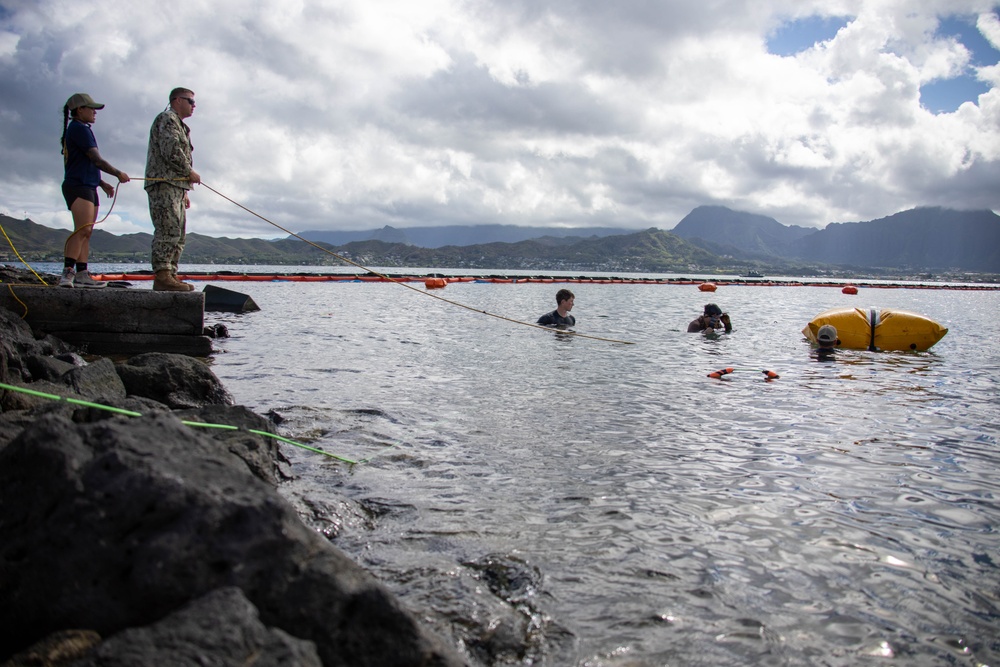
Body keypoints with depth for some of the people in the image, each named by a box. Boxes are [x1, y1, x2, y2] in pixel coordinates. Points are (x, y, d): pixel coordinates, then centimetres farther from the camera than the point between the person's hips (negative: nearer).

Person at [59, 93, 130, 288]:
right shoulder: (79, 129, -8)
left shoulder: (80, 130, 23)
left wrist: (103, 184, 25)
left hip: (88, 187, 11)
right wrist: (118, 174, -3)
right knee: (83, 230, -21)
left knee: (86, 233, 6)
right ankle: (67, 273, -28)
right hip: (78, 186, -11)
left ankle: (82, 275, 5)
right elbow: (97, 160, -13)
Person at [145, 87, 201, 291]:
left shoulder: (180, 126, 29)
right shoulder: (167, 119, -2)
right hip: (164, 184, -11)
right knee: (169, 230, -18)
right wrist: (190, 172, -9)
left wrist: (184, 193, 24)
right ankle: (162, 276, -22)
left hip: (176, 185, 11)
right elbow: (170, 150, -17)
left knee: (179, 234, 8)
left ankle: (170, 275, 8)